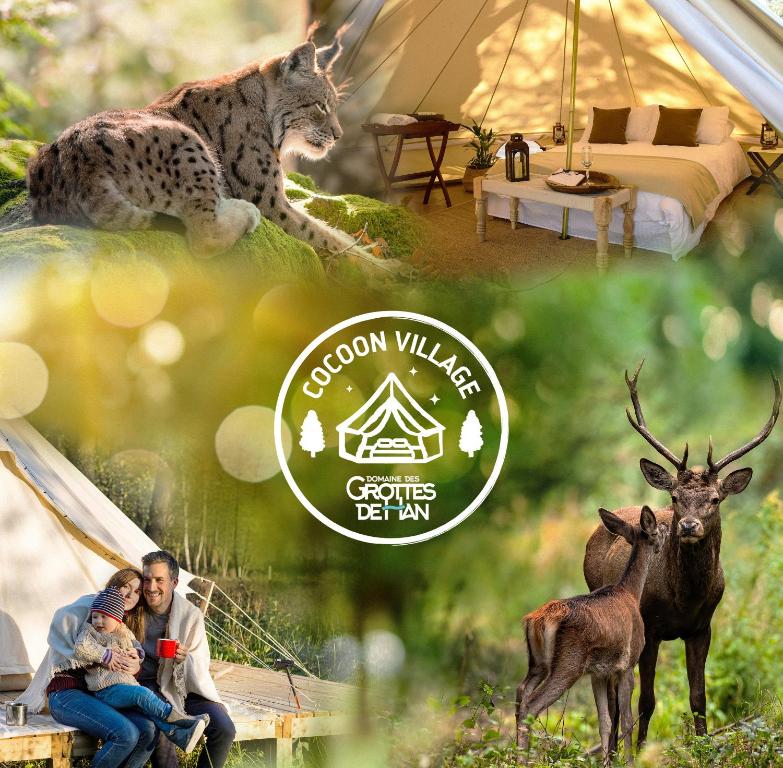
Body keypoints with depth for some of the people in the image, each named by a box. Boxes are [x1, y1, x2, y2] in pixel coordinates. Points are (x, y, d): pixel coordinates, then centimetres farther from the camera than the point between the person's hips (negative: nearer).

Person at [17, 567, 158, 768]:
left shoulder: (124, 629, 22)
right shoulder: (91, 605, -2)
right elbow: (61, 622, -20)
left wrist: (135, 667, -7)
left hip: (97, 695, 7)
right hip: (66, 693, -7)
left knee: (148, 730, -19)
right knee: (126, 734, -30)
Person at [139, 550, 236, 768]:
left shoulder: (191, 615, -3)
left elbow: (200, 667, 0)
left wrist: (185, 659, -24)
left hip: (185, 688, 2)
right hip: (147, 686, -2)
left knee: (224, 730, -18)